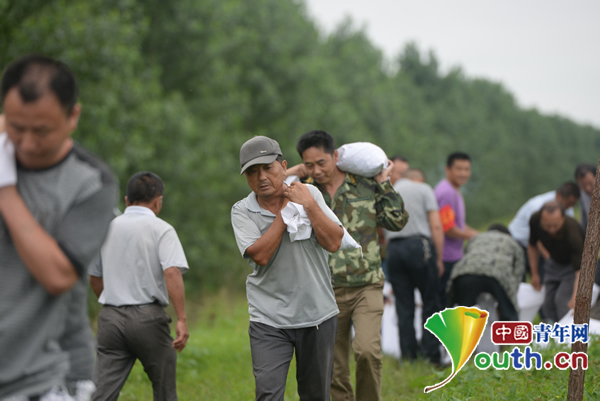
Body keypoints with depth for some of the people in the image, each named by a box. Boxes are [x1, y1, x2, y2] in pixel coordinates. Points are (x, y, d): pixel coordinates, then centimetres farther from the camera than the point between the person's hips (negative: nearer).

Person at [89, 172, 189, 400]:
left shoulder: (107, 228, 13)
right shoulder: (161, 229, -3)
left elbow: (95, 279, 20)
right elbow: (172, 272, -18)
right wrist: (182, 319, -20)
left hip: (110, 316, 4)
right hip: (149, 317, -4)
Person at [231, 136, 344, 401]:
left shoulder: (309, 194, 1)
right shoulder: (242, 211, -4)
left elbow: (334, 243, -8)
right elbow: (260, 255, -19)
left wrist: (309, 206, -15)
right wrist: (285, 210, -14)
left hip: (317, 312, 2)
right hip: (269, 320, -2)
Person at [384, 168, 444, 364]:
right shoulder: (423, 189, 9)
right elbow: (436, 226, -1)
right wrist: (439, 258, 0)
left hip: (394, 249, 4)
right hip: (419, 245, -4)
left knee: (404, 306, 5)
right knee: (430, 303, 1)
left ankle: (409, 355, 4)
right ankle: (431, 353, -3)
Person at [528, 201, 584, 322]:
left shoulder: (573, 232, -40)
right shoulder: (535, 220, -25)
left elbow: (580, 269, -45)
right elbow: (532, 246, -2)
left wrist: (576, 297, -58)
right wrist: (534, 273, 0)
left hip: (573, 264, -5)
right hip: (555, 261, 5)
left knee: (562, 300, -20)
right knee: (548, 304, 3)